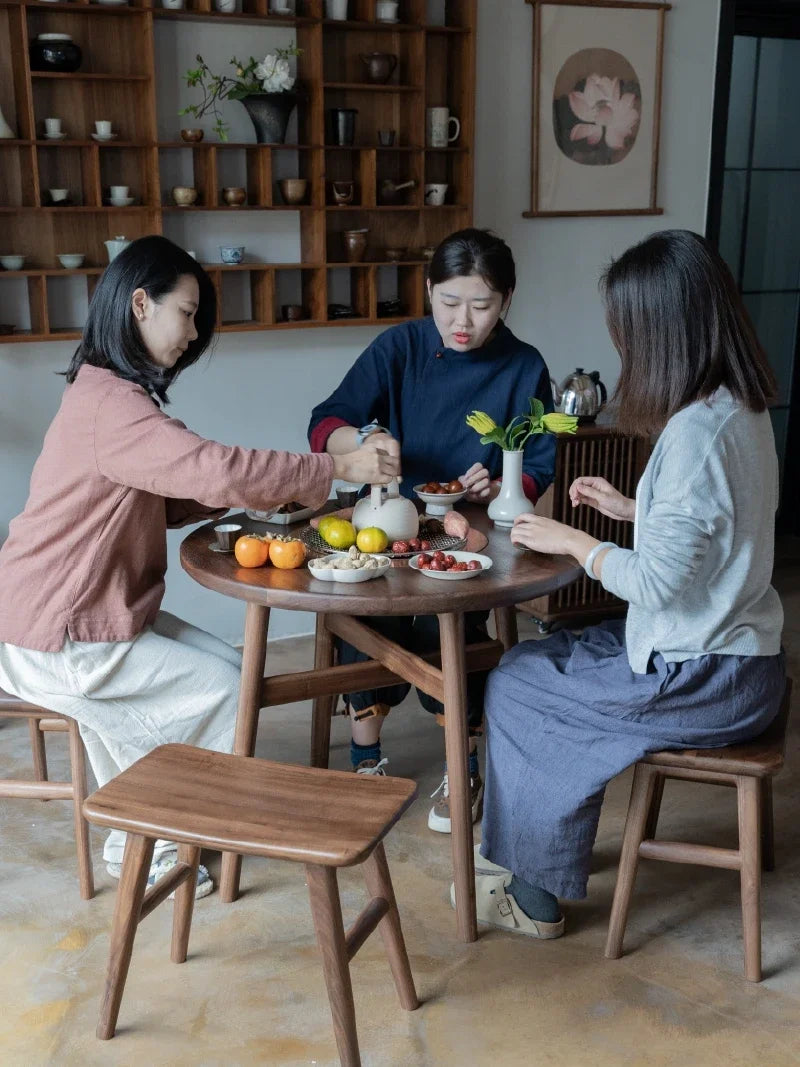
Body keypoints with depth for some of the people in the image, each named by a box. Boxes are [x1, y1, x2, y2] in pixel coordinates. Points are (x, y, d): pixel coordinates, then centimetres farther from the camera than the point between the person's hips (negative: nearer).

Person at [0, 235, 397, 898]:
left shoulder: (114, 393, 11)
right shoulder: (107, 403, -24)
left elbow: (164, 501, 12)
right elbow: (216, 468, -32)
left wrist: (246, 494, -3)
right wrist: (340, 468, -23)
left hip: (100, 612, 10)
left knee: (231, 667, 4)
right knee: (226, 688, -6)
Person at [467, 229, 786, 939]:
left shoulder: (696, 432, -26)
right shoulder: (743, 408, 3)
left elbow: (657, 582, -24)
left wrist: (570, 541, -11)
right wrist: (630, 508, 12)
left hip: (704, 680, -9)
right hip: (742, 656, 9)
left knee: (513, 691, 3)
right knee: (537, 660, 16)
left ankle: (536, 895, 19)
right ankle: (539, 857, 26)